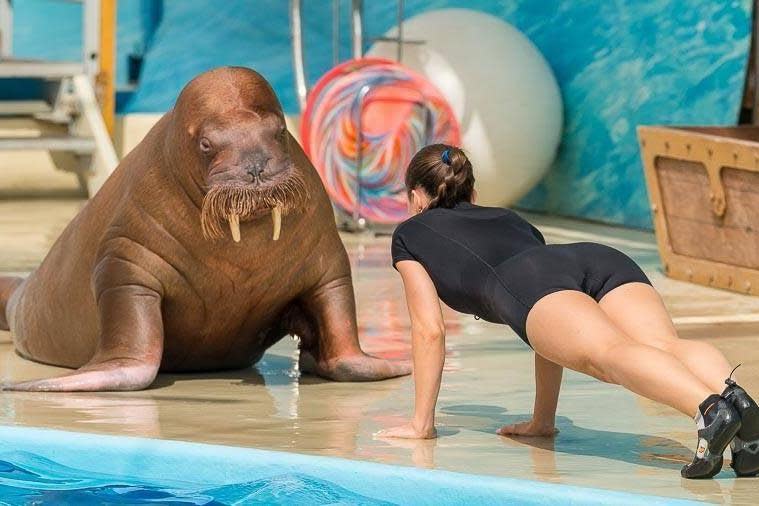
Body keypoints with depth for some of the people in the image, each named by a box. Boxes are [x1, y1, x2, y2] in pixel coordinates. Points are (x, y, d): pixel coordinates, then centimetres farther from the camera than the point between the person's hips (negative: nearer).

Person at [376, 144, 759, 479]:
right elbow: (557, 332, 46)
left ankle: (713, 408, -62)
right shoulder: (509, 218, 47)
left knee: (610, 354, -32)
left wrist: (421, 423, 35)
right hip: (604, 259, 5)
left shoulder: (409, 234, 35)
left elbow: (429, 330, 27)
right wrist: (542, 421, 49)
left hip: (530, 280, -5)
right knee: (665, 345, -23)